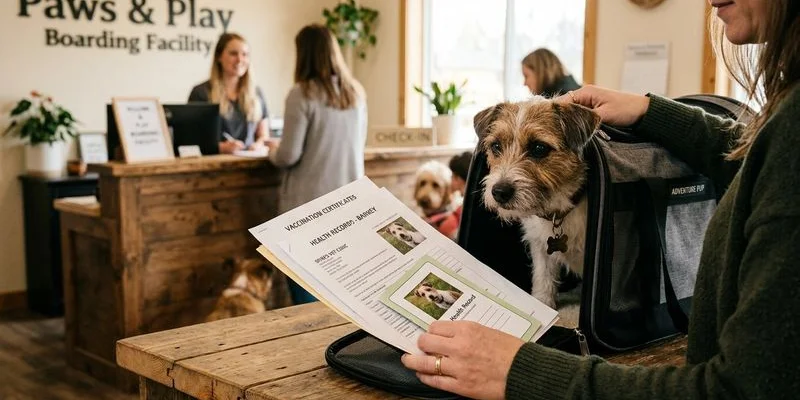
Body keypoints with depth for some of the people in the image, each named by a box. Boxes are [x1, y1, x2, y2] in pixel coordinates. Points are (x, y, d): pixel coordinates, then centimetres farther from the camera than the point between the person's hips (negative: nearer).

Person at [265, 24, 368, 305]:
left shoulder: (303, 94, -12)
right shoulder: (356, 92, 6)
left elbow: (289, 157, -14)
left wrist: (274, 150, 9)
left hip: (309, 203, -5)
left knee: (306, 290, 6)